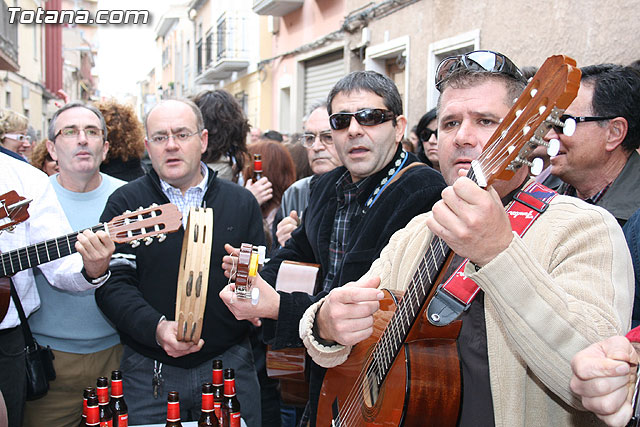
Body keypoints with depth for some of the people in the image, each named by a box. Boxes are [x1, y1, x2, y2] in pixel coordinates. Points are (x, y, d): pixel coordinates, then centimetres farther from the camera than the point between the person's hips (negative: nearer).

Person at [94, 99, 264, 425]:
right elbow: (113, 284, -7)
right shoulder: (125, 203, 1)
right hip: (149, 372, -1)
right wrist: (156, 327, -23)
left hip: (230, 364, 2)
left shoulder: (241, 202, 5)